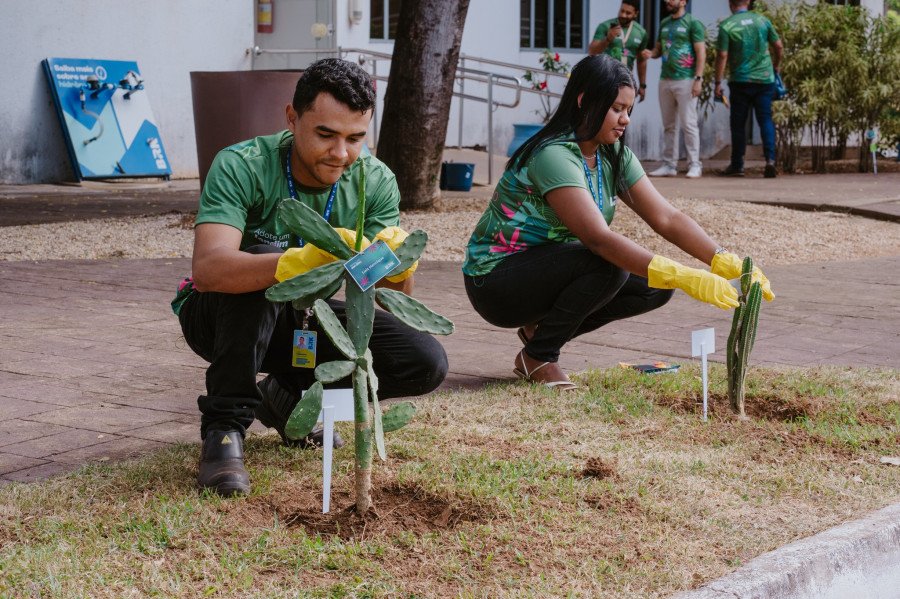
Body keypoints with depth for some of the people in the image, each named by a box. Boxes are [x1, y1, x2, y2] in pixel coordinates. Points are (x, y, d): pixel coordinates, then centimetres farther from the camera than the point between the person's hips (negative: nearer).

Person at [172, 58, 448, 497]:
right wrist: (301, 262, -59)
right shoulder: (241, 167, -26)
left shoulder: (375, 181, -13)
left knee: (426, 362, -15)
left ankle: (291, 396, 8)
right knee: (262, 262, -37)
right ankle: (224, 427, -23)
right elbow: (207, 268, -43)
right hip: (221, 318, -4)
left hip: (303, 319, 4)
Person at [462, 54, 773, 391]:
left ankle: (541, 329, 8)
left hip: (549, 269, 8)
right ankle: (538, 357, -10)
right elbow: (597, 237, -36)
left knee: (654, 286, -7)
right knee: (607, 266, -30)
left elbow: (667, 218, -5)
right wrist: (684, 278, -41)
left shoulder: (613, 156, 1)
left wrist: (729, 264, -19)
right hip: (495, 281, -8)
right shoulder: (553, 156, -26)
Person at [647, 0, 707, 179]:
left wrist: (698, 79, -15)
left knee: (688, 124, -6)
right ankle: (669, 165, 13)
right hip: (665, 80, 6)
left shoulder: (692, 23, -4)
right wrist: (650, 53, -3)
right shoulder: (664, 24, 15)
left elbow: (701, 53, -7)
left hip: (685, 81, -6)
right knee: (669, 125, 9)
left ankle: (694, 165, -2)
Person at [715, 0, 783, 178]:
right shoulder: (762, 20, 3)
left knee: (738, 123, 8)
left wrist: (718, 82, -4)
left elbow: (722, 56, -10)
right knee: (766, 120, 4)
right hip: (765, 79, 2)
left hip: (740, 81, -2)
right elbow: (779, 46, 7)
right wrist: (776, 67, 23)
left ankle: (737, 165, 13)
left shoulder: (726, 26, -7)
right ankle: (770, 160, -11)